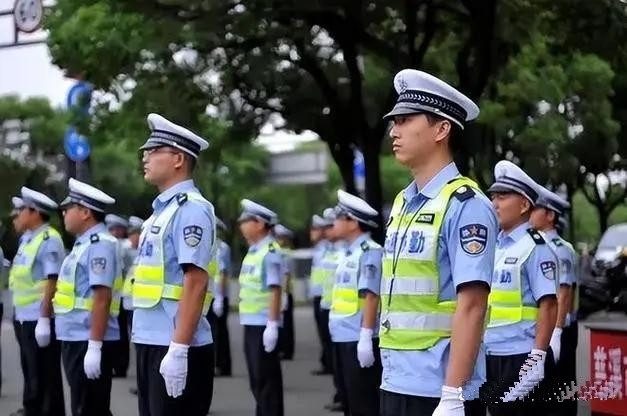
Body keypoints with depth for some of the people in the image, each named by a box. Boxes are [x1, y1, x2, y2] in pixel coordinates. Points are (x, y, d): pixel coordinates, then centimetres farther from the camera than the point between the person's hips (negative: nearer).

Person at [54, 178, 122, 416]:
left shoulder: (100, 244, -16)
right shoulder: (85, 243, 15)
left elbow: (102, 298, -22)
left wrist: (94, 346, -25)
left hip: (89, 342, -10)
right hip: (76, 339, 10)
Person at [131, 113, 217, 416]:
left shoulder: (190, 209, -13)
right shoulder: (162, 209, 16)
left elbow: (196, 282, -20)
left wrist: (178, 350, -24)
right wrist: (148, 342, 19)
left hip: (175, 348, -9)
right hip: (150, 343, 9)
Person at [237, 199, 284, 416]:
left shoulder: (270, 252, -13)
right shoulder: (253, 250, 14)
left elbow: (275, 290, -17)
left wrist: (272, 325, -21)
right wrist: (247, 320, 18)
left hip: (263, 324, -9)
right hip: (251, 323, 9)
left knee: (267, 379, -3)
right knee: (257, 379, 15)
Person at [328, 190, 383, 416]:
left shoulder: (369, 252, -13)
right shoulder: (349, 252, 15)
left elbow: (371, 296, -19)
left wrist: (366, 337, -22)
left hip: (358, 340, -9)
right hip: (343, 338, 9)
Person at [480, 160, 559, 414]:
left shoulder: (535, 248, -9)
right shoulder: (492, 246, 13)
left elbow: (548, 307, -14)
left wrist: (537, 358, -19)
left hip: (520, 358, -7)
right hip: (490, 357, 7)